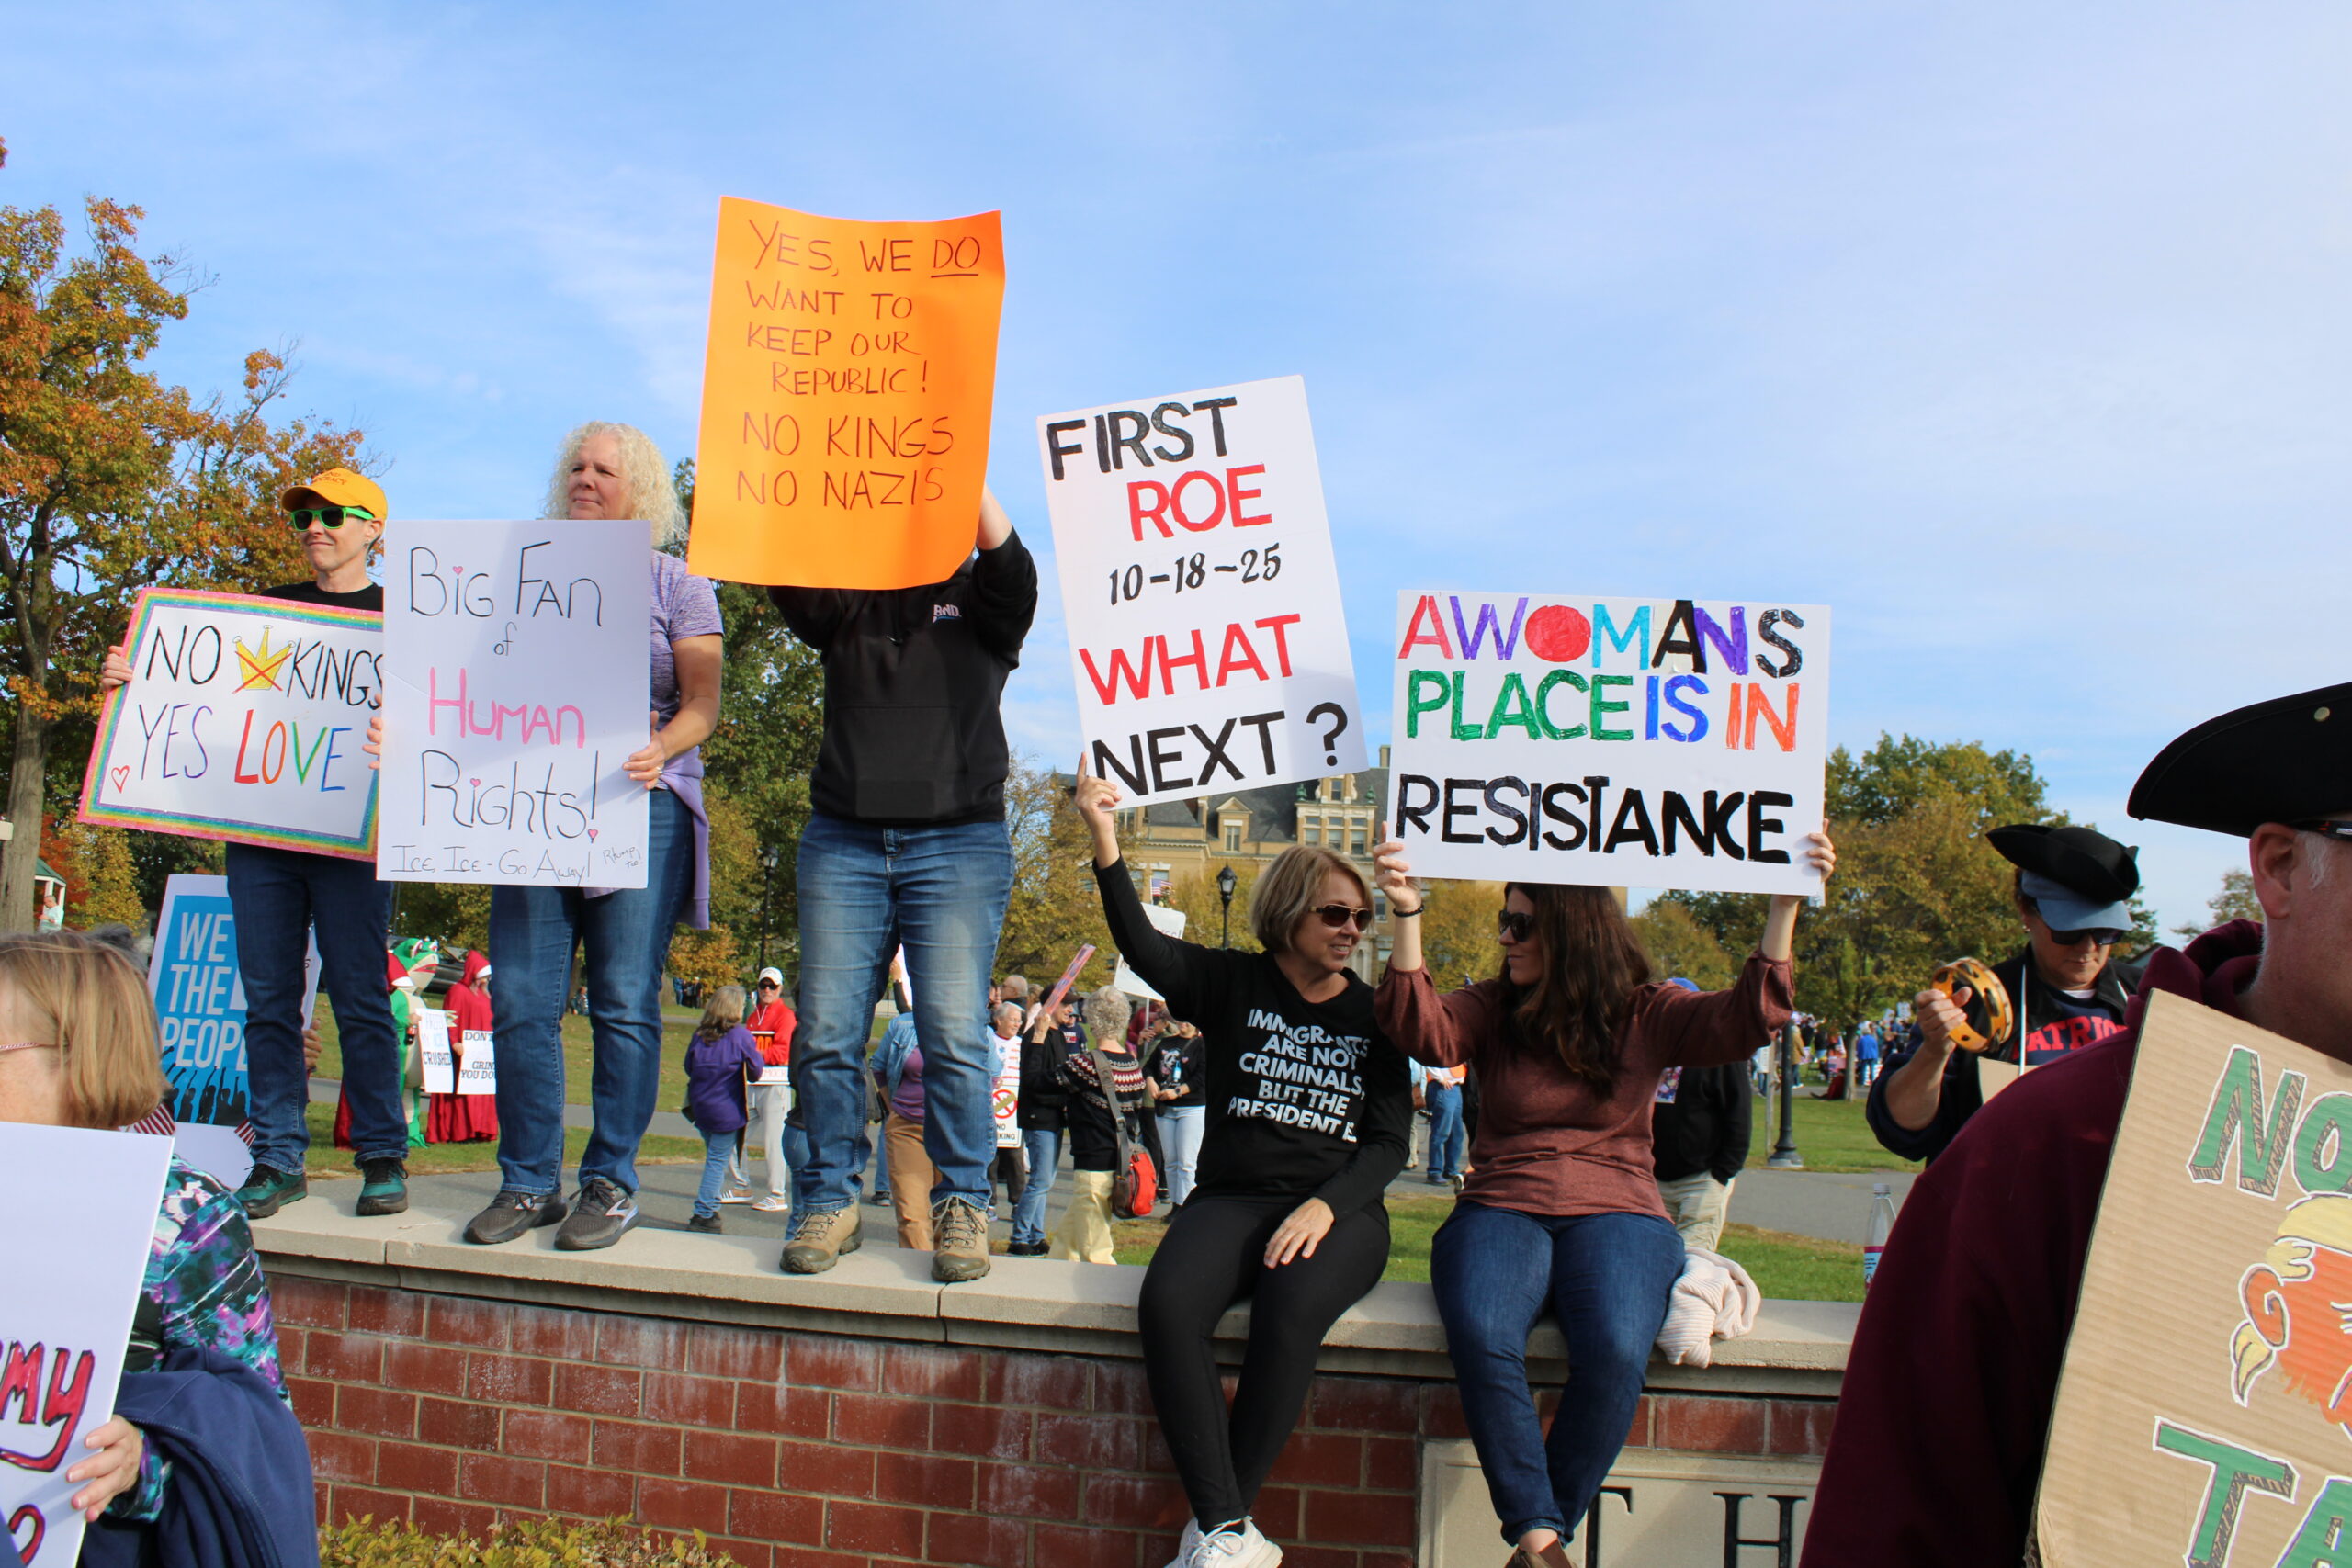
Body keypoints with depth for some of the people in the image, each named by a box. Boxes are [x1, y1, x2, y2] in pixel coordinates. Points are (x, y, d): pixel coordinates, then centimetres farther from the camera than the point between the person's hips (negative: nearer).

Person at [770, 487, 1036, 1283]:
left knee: (954, 1034, -9)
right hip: (843, 839, 3)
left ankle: (962, 1205, 1)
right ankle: (832, 1200, 10)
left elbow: (1005, 553, -9)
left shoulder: (980, 602, 12)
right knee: (826, 1033, -2)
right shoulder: (842, 606, 17)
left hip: (958, 841, -2)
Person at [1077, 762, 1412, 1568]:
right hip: (1232, 1197, 1)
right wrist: (1105, 841, -24)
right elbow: (1143, 946, -9)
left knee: (1289, 1311, -34)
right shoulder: (1232, 984, 8)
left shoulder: (1373, 1014, 10)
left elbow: (1389, 1143, 4)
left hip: (1339, 1209, 0)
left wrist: (1325, 1207, -15)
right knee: (1169, 1305, -31)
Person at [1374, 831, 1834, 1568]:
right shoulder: (1492, 1009, 11)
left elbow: (1747, 1018, -4)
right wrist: (1407, 914, -19)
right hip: (1501, 1209, 1)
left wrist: (1783, 907, -14)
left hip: (1615, 1211, -1)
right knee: (1482, 1336, -32)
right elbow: (1422, 1029, -8)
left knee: (1614, 1349, -32)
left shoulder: (1646, 1013, 10)